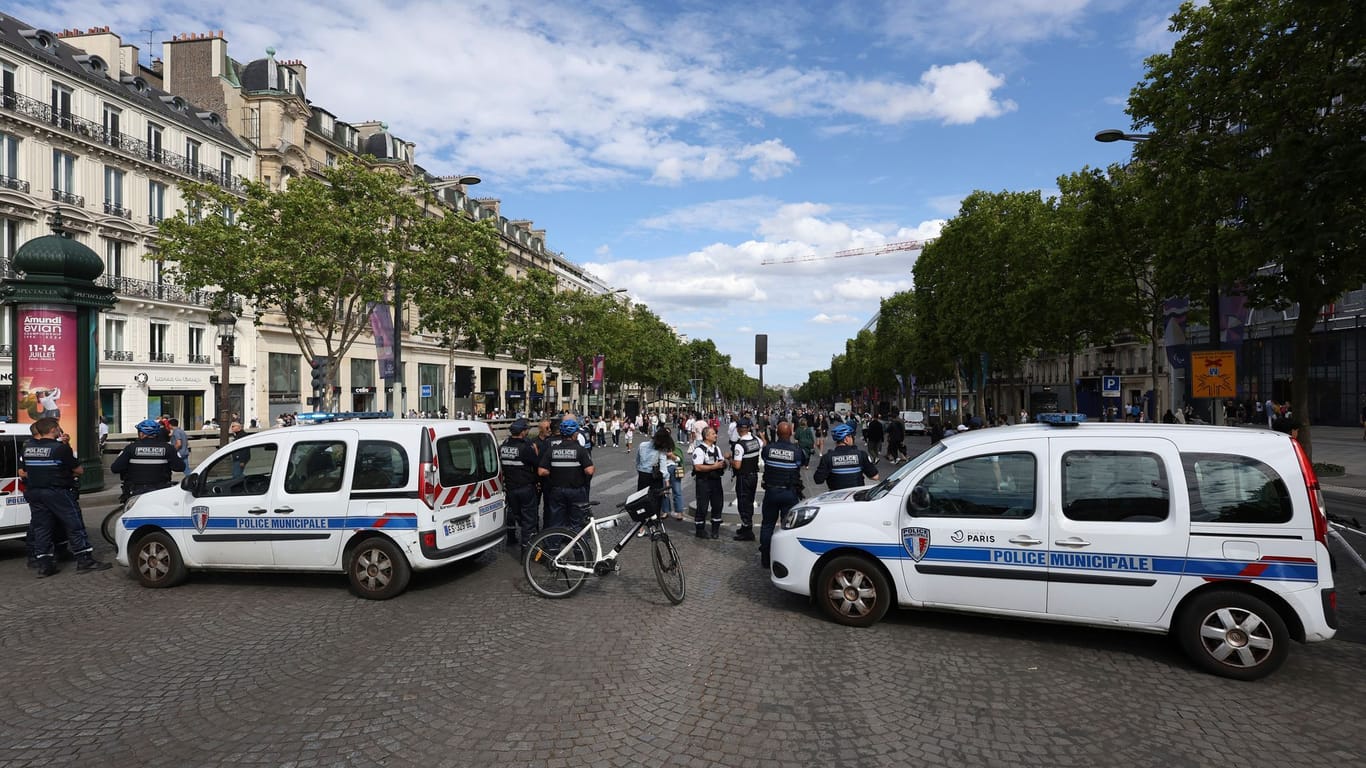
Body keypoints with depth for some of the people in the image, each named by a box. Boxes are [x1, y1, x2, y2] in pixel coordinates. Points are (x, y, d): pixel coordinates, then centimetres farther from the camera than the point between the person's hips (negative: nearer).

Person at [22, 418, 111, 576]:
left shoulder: (27, 448, 5)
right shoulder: (61, 447, -13)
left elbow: (22, 472, 10)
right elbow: (79, 470, -8)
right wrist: (68, 474, 11)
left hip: (34, 493, 6)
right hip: (58, 492, -6)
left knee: (41, 528, 11)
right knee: (74, 526, 0)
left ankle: (44, 565, 12)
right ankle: (85, 560, 0)